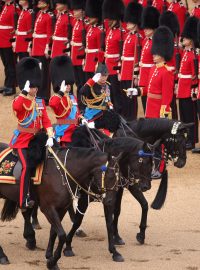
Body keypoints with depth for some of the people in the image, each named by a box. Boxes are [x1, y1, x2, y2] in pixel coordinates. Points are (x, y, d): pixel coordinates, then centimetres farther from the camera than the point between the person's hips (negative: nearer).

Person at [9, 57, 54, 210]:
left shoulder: (40, 103, 11)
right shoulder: (20, 101, -6)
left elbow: (46, 121, 5)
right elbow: (16, 107, -31)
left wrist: (50, 137, -8)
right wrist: (24, 92, -34)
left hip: (36, 139, 7)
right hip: (22, 140, -7)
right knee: (26, 166, -20)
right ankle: (24, 200, -23)